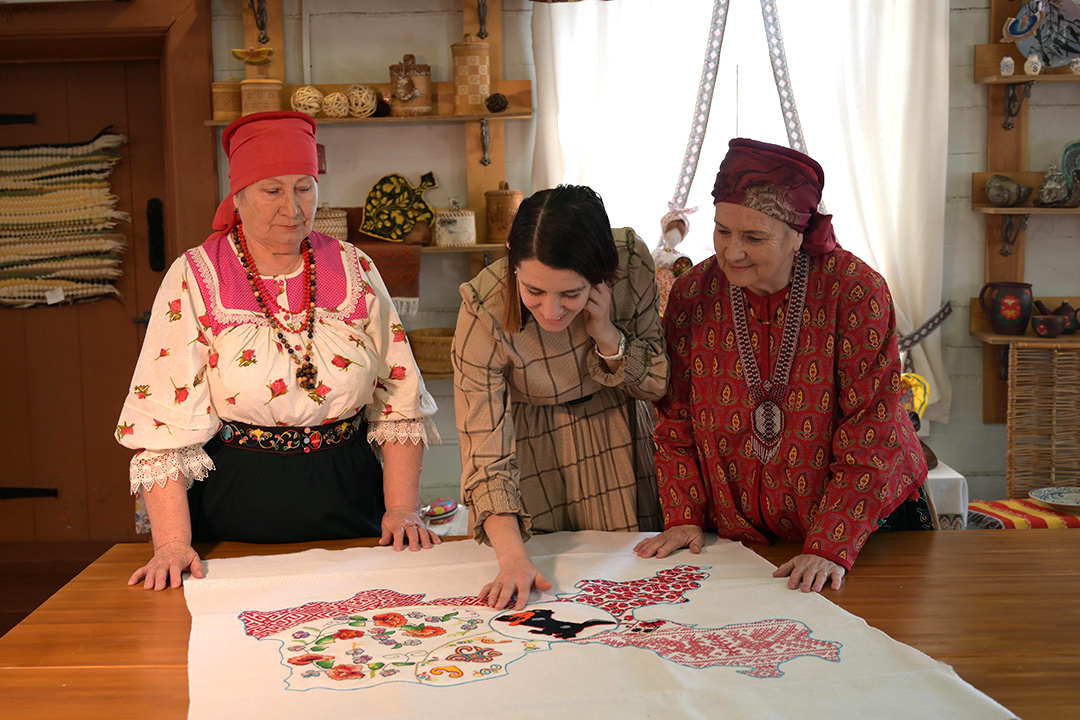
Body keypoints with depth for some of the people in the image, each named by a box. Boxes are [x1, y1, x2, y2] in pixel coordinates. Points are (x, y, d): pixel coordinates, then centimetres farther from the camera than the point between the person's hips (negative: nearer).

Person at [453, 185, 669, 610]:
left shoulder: (632, 262, -25)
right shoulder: (483, 311, -31)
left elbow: (660, 384, -11)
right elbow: (484, 452, -30)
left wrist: (608, 336, -30)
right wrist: (512, 557, -42)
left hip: (616, 439, 2)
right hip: (531, 450, -2)